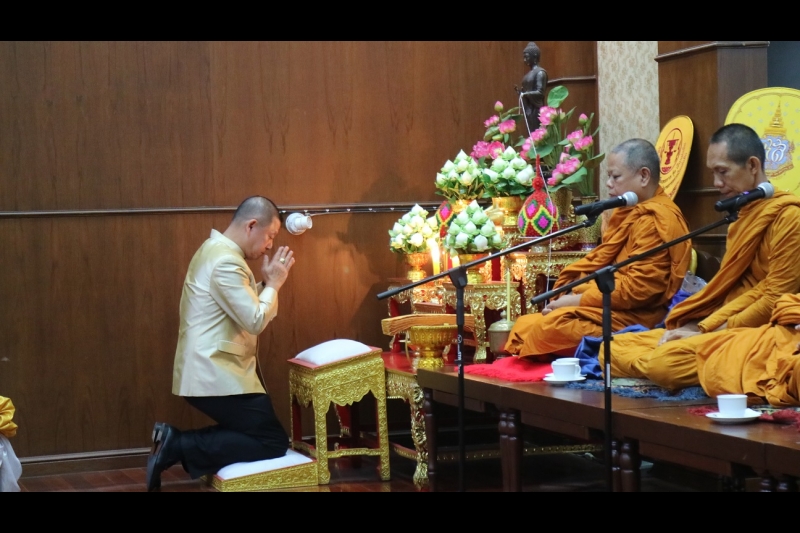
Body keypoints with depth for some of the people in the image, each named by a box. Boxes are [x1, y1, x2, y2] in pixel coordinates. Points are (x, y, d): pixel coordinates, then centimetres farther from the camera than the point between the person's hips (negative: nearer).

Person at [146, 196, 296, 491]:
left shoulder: (217, 250, 16)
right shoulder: (226, 261, -18)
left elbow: (246, 311, 21)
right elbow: (255, 320, -20)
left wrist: (267, 283, 7)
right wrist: (273, 284, -5)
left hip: (211, 371, 11)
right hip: (216, 376, -11)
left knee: (256, 432, 15)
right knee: (273, 442, -6)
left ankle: (175, 442, 4)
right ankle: (179, 447, -10)